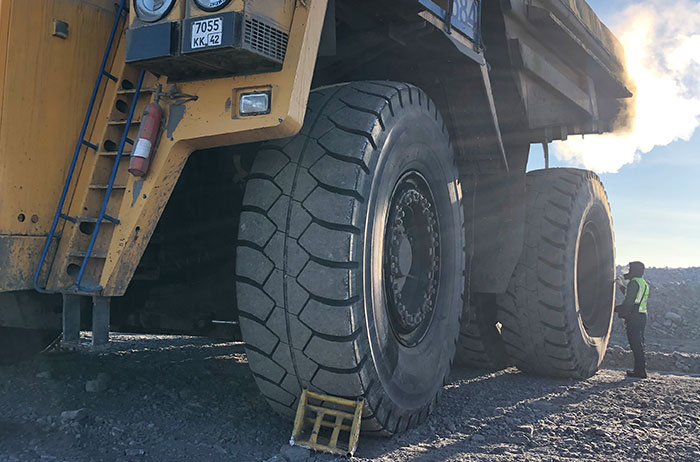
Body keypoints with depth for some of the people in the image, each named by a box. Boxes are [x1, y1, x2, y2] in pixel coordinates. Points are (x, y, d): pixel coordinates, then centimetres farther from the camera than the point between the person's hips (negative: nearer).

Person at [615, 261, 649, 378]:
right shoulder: (644, 283, 18)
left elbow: (628, 302, -19)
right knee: (639, 344, 14)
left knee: (635, 344, -7)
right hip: (642, 317, 10)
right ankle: (641, 369, 18)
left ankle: (640, 371, -6)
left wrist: (615, 308, -8)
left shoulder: (634, 282, -12)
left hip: (634, 317, -10)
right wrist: (621, 285, 34)